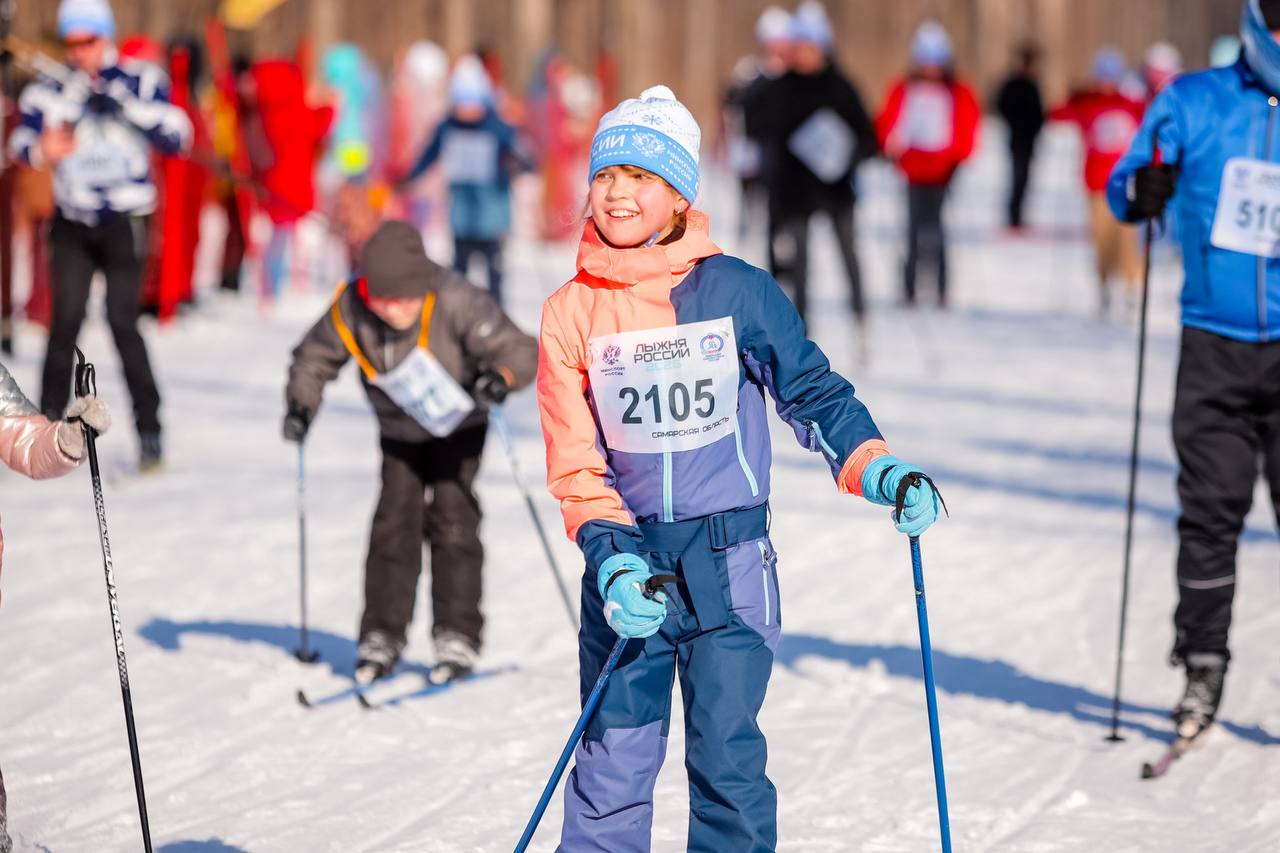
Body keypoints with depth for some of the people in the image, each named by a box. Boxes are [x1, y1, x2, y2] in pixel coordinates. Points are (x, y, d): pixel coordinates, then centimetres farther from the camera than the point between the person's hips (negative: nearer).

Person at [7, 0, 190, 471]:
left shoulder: (140, 82, 0)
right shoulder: (50, 91, 4)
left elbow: (176, 135, -9)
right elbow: (22, 139, -7)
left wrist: (124, 105, -20)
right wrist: (42, 150, -30)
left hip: (124, 222, -2)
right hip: (71, 225, 2)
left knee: (122, 321, -9)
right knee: (65, 321, -7)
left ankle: (149, 432, -2)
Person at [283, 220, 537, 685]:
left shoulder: (455, 302, -33)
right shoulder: (350, 311, -24)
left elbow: (519, 350, -31)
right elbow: (314, 357, -5)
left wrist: (501, 376, -53)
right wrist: (302, 403, -21)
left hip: (459, 428, -3)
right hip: (400, 433, 3)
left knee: (451, 520, -11)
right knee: (394, 522, -3)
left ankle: (458, 638, -5)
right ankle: (381, 638, 6)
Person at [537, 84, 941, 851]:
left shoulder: (738, 291, -3)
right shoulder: (572, 312, 1)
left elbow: (813, 392, 4)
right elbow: (575, 465, 2)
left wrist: (880, 471, -12)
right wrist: (613, 562, -12)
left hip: (728, 561, -1)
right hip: (626, 564, 1)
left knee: (726, 754, -2)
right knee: (614, 760, 1)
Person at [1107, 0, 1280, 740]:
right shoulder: (1195, 102, 5)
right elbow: (1124, 184, 5)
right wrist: (1141, 192, -18)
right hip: (1216, 341, 0)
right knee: (1210, 509, 0)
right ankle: (1203, 665, 9)